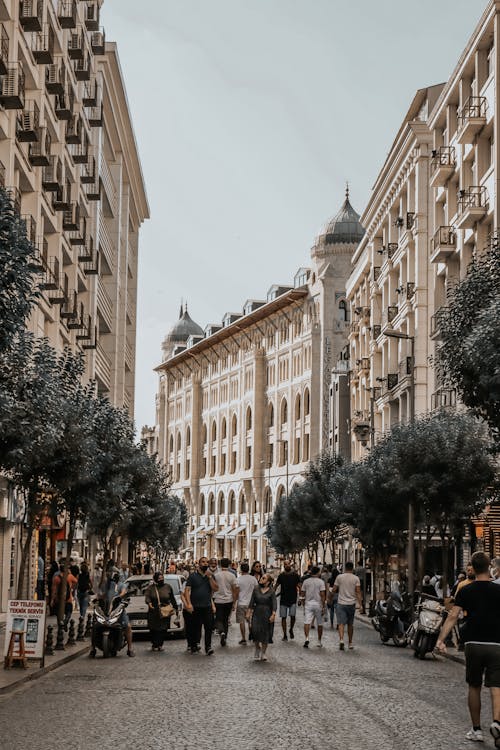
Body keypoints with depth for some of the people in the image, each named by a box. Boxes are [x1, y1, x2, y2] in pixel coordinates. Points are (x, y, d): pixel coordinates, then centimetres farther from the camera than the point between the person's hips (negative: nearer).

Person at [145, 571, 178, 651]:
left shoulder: (168, 587, 12)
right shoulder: (151, 587, 5)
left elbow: (172, 599, 18)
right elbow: (146, 596, -11)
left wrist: (176, 608, 19)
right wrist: (149, 602, -31)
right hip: (154, 612, -1)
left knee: (163, 630, -4)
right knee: (154, 630, -3)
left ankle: (160, 645, 7)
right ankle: (154, 645, 10)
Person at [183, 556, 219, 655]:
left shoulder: (211, 576, 12)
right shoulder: (193, 576, 3)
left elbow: (215, 588, -1)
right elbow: (187, 590, -3)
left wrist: (210, 577, -10)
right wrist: (189, 604, -15)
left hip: (207, 606, 2)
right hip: (195, 607, -2)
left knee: (209, 627, -6)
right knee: (196, 628, 3)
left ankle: (208, 647, -5)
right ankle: (194, 647, 14)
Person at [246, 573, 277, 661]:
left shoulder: (271, 591, -3)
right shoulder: (256, 589, 4)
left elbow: (274, 604, -5)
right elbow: (252, 602, 6)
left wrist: (273, 615, -16)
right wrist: (249, 612, 1)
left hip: (267, 614, -1)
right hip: (257, 613, 1)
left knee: (265, 633, 3)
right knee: (255, 630, -13)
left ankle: (263, 653, 18)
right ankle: (257, 649, 10)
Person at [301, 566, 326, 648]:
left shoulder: (305, 581, 3)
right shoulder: (321, 582, -5)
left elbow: (302, 594, 6)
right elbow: (322, 595, -11)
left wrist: (304, 603, 21)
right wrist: (324, 606, -7)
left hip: (308, 603, 1)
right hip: (318, 604, -1)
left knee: (307, 622, -6)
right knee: (320, 624, 12)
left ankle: (307, 638, -27)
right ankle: (319, 641, 19)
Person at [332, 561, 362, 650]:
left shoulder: (339, 577, -1)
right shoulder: (356, 578, -1)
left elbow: (334, 590, 1)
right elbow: (358, 592, -7)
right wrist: (360, 604, -6)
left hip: (341, 603, -1)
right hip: (351, 603, 1)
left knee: (341, 623, -4)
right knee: (350, 624, 14)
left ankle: (341, 639, -26)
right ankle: (350, 643, 21)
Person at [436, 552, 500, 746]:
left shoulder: (465, 591, 0)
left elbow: (453, 616, -7)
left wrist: (441, 639, -8)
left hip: (473, 644, 1)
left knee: (474, 687, 15)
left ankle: (476, 729, 20)